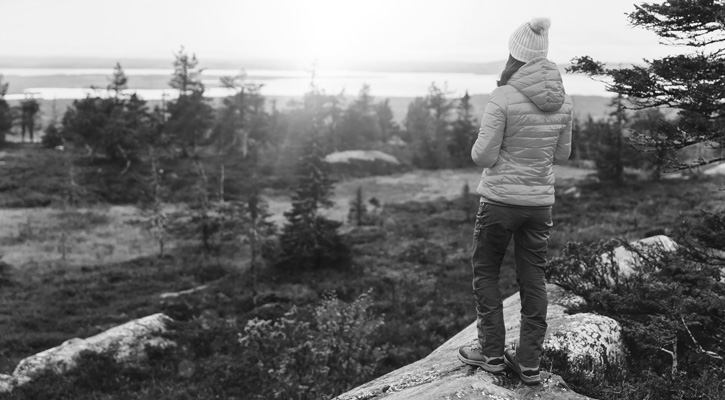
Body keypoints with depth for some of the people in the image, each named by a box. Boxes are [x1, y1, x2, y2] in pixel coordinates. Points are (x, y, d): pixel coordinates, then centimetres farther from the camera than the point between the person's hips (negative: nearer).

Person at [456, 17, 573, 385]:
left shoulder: (503, 99, -17)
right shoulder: (562, 101, 0)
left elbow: (483, 157, -14)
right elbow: (562, 154, 10)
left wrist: (482, 142, 5)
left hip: (500, 199, -5)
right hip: (540, 201, 5)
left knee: (485, 272, 13)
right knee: (533, 278, 11)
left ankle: (492, 353, 18)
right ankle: (529, 362, 17)